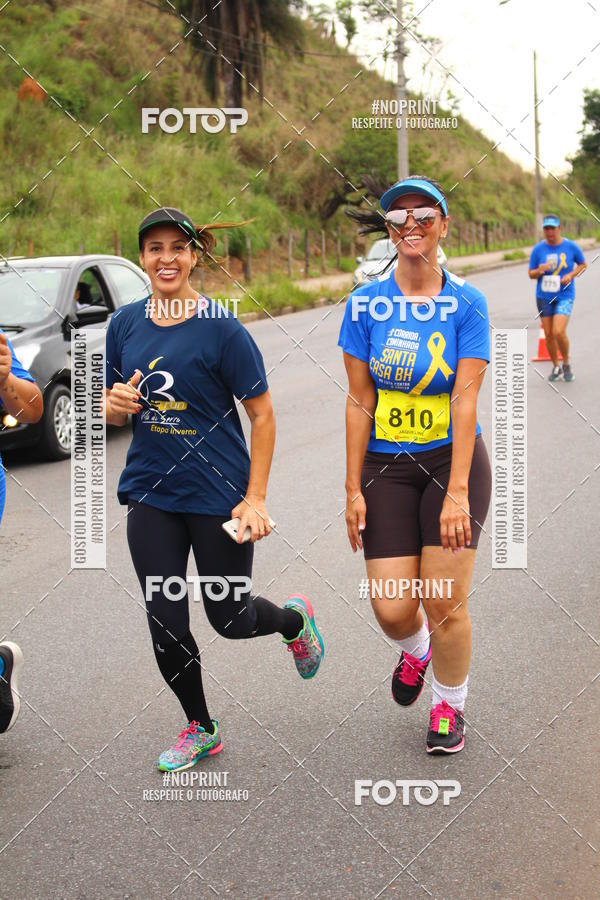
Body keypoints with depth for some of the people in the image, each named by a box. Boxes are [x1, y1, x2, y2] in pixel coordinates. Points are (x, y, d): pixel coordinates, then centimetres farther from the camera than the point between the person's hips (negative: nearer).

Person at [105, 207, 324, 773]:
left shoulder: (221, 328, -11)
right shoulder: (125, 324, 2)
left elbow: (263, 416, -8)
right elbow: (115, 412, 13)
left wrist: (256, 499, -12)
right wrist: (115, 403, -12)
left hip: (218, 494, -4)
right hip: (150, 492, 4)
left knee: (230, 618, 6)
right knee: (166, 625, 4)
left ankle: (296, 619, 41)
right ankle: (200, 728, 28)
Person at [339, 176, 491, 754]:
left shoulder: (466, 304, -6)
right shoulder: (366, 303, -2)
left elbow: (465, 399, -12)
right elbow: (360, 400, 0)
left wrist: (458, 492, -19)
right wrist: (353, 489, -2)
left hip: (451, 459, -1)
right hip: (386, 466, 1)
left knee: (445, 602, -3)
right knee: (392, 608, -3)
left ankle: (450, 706, 24)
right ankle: (415, 650, 35)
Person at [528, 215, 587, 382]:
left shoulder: (571, 246, -5)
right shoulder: (538, 249, -3)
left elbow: (582, 264, 10)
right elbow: (531, 274, 4)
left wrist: (571, 275, -9)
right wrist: (539, 271, -19)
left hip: (564, 295, -2)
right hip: (544, 297, 3)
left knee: (558, 332, -17)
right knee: (548, 334, 6)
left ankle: (567, 363, 8)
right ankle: (556, 367, 26)